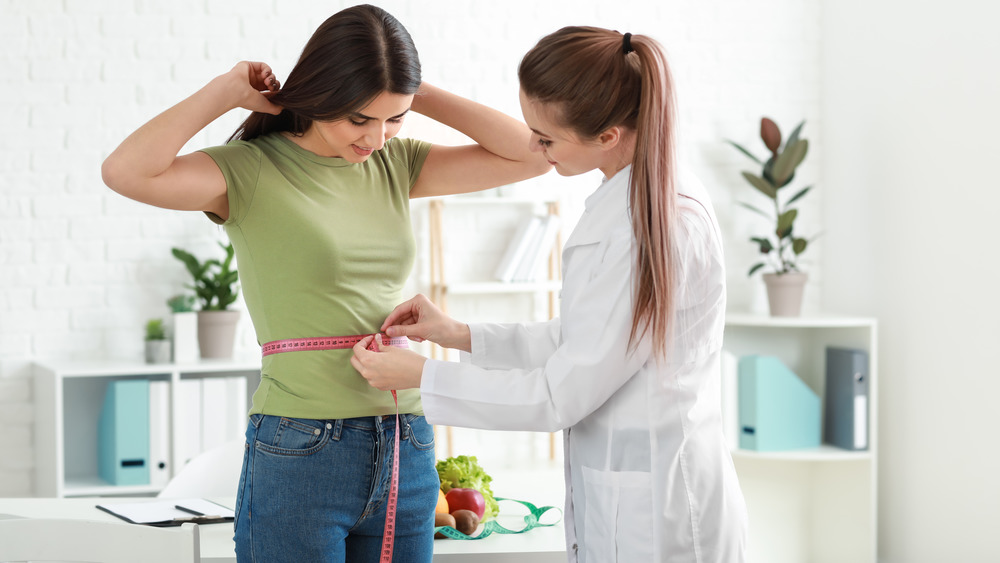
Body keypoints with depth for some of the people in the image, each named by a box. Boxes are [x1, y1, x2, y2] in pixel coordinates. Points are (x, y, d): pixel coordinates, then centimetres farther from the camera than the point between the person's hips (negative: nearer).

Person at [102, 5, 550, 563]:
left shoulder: (396, 163, 9)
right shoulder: (252, 170, -6)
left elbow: (534, 154, 6)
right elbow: (125, 172, -22)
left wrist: (424, 97, 2)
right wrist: (229, 91, -11)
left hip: (406, 453, 5)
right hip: (299, 451, -5)